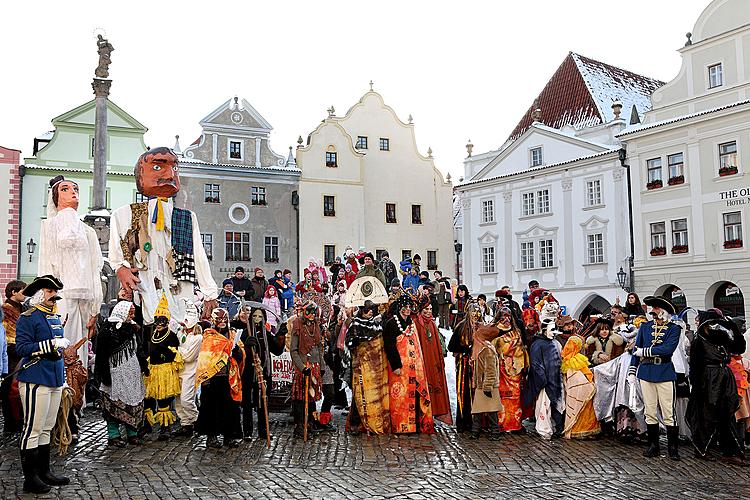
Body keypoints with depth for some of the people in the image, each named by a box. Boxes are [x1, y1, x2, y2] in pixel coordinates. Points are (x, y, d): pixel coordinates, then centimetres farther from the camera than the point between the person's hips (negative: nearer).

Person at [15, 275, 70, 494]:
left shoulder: (55, 318, 17)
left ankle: (44, 471, 23)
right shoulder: (28, 318, -8)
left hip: (55, 380, 8)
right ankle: (30, 478, 4)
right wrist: (52, 344, -22)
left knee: (46, 429, 15)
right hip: (35, 381, -8)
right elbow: (21, 348, -17)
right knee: (33, 429, -3)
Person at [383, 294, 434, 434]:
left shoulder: (411, 323, 17)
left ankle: (416, 424, 11)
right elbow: (389, 346, -13)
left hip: (414, 365, 7)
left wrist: (419, 363, 16)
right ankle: (402, 426, 0)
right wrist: (395, 365, -18)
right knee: (401, 395, -6)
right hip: (400, 366, -7)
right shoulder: (391, 324, -6)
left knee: (416, 394, 4)